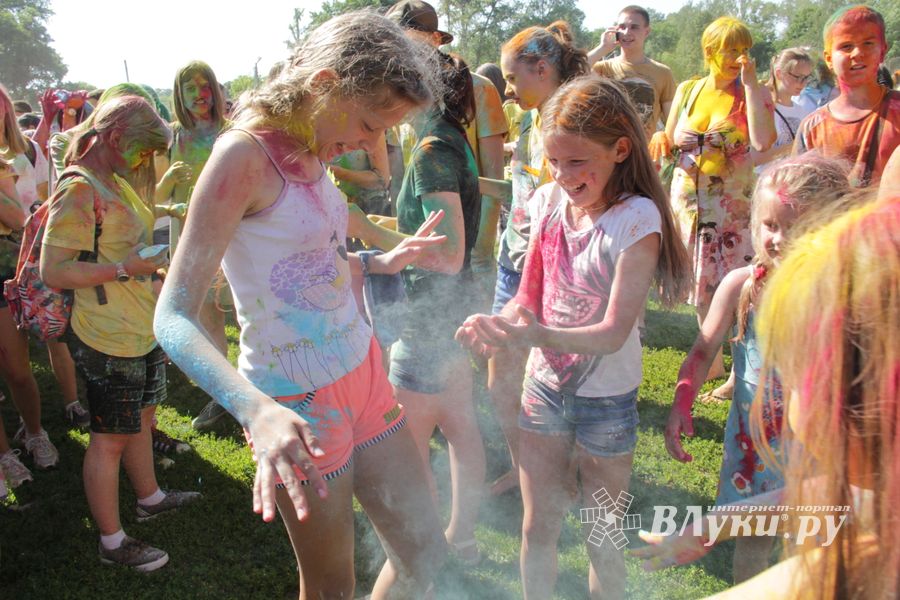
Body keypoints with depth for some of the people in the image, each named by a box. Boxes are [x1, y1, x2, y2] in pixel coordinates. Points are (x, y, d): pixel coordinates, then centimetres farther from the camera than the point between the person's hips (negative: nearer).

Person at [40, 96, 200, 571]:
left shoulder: (115, 182, 9)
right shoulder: (78, 191, -20)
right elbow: (53, 272, -23)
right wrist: (124, 268, -25)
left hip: (143, 331, 9)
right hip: (108, 341, -9)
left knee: (140, 419, 24)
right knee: (109, 438, 4)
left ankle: (150, 498, 44)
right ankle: (112, 543, 18)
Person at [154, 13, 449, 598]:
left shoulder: (312, 152, 5)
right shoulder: (245, 154, -19)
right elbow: (174, 318, -24)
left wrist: (382, 262, 9)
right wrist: (256, 409, -39)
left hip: (364, 373, 8)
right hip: (300, 403, -8)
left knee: (425, 552, 16)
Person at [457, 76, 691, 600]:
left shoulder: (636, 219, -19)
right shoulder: (549, 201, -4)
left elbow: (614, 332, -24)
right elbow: (530, 294, 4)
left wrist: (534, 335, -40)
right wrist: (505, 320, -19)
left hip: (606, 399, -4)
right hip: (545, 385, 4)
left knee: (604, 541, 13)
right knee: (537, 529, 16)